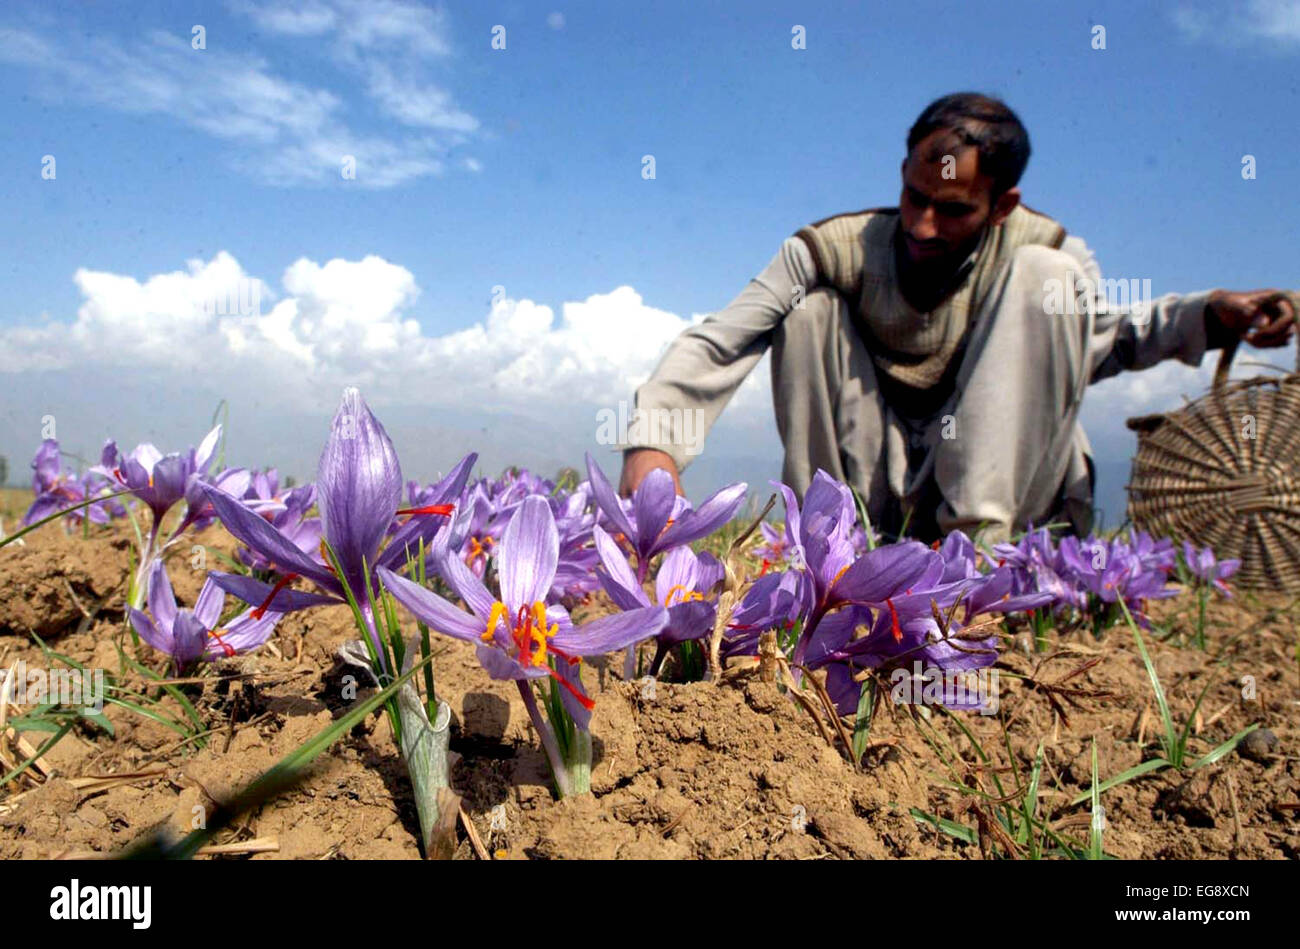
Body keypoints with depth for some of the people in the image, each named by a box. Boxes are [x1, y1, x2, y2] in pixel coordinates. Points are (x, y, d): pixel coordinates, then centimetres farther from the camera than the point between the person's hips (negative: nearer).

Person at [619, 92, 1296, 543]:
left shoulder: (1045, 252, -6)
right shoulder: (836, 250, -12)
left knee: (1041, 276, -20)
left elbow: (1105, 336, 11)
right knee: (811, 308, -20)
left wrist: (1205, 317, -9)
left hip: (1003, 481, 0)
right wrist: (653, 438, -36)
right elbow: (716, 344, -19)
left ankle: (977, 539, -26)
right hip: (875, 495, 0)